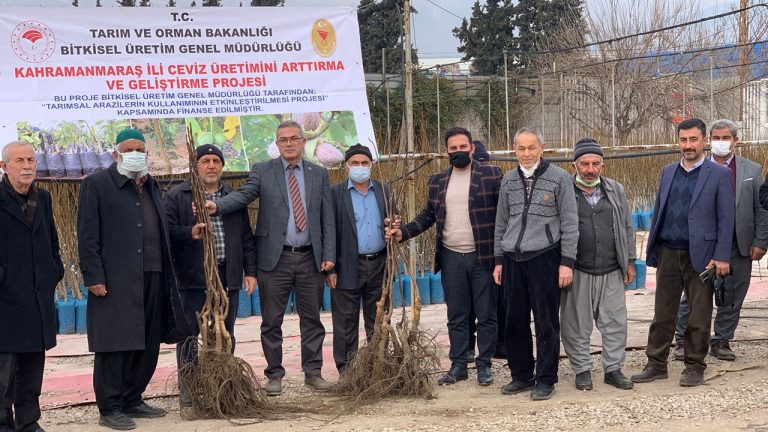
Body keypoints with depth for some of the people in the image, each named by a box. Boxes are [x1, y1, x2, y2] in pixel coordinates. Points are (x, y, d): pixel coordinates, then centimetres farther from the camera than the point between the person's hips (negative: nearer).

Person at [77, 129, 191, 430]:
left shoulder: (151, 187, 19)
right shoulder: (97, 184, -2)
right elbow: (87, 236, -8)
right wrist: (93, 277, -14)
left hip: (152, 277, 7)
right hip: (115, 279, -7)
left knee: (148, 345, 11)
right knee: (115, 343, -4)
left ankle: (132, 400, 24)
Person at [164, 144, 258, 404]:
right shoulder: (177, 197, 2)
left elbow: (246, 237, 15)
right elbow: (167, 231, -6)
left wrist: (250, 271, 8)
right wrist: (189, 233, -24)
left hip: (228, 276, 4)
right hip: (193, 277, -4)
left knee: (225, 336, 10)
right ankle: (188, 391, 5)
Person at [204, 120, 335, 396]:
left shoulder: (319, 174, 9)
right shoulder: (263, 171, 3)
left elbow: (327, 218, 7)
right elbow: (243, 195, -13)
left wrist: (328, 255, 0)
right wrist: (217, 206, -33)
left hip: (310, 258, 2)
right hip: (275, 258, -2)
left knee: (312, 319, 8)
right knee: (271, 321, 4)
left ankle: (313, 372, 18)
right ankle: (274, 375, 14)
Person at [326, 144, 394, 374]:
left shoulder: (383, 191, 10)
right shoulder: (335, 193, -2)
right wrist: (330, 268, -9)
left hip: (379, 265, 4)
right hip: (348, 266, -3)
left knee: (377, 319, 10)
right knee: (346, 321, 2)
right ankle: (346, 367, 10)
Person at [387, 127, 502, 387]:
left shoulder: (491, 175, -3)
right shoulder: (437, 181, 11)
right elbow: (428, 215, 16)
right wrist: (403, 233, 1)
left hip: (482, 256, -4)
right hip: (451, 258, 4)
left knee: (486, 315, 4)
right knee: (456, 316, 10)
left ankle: (484, 365, 15)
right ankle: (458, 365, 19)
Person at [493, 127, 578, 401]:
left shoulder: (559, 178, -1)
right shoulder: (509, 180, 12)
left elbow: (569, 223, -3)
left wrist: (567, 262, -8)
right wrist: (499, 260, 14)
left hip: (544, 258, -4)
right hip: (513, 260, 4)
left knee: (546, 323, 0)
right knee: (515, 321, 8)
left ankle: (545, 379, 10)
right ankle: (521, 375, 20)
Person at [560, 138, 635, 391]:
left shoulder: (615, 191, 11)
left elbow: (627, 228, 16)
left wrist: (630, 261, 13)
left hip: (611, 272, 3)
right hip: (577, 273, -3)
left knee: (616, 322, 5)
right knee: (576, 325, 4)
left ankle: (613, 368, 18)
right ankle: (582, 370, 17)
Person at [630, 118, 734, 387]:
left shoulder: (719, 174, -2)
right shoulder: (668, 172, 12)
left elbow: (726, 219, -5)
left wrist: (721, 257, -12)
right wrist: (652, 250, 9)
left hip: (700, 255, -4)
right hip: (668, 254, 4)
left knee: (699, 315, 4)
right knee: (662, 314, 7)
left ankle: (695, 366, 15)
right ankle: (656, 364, 15)